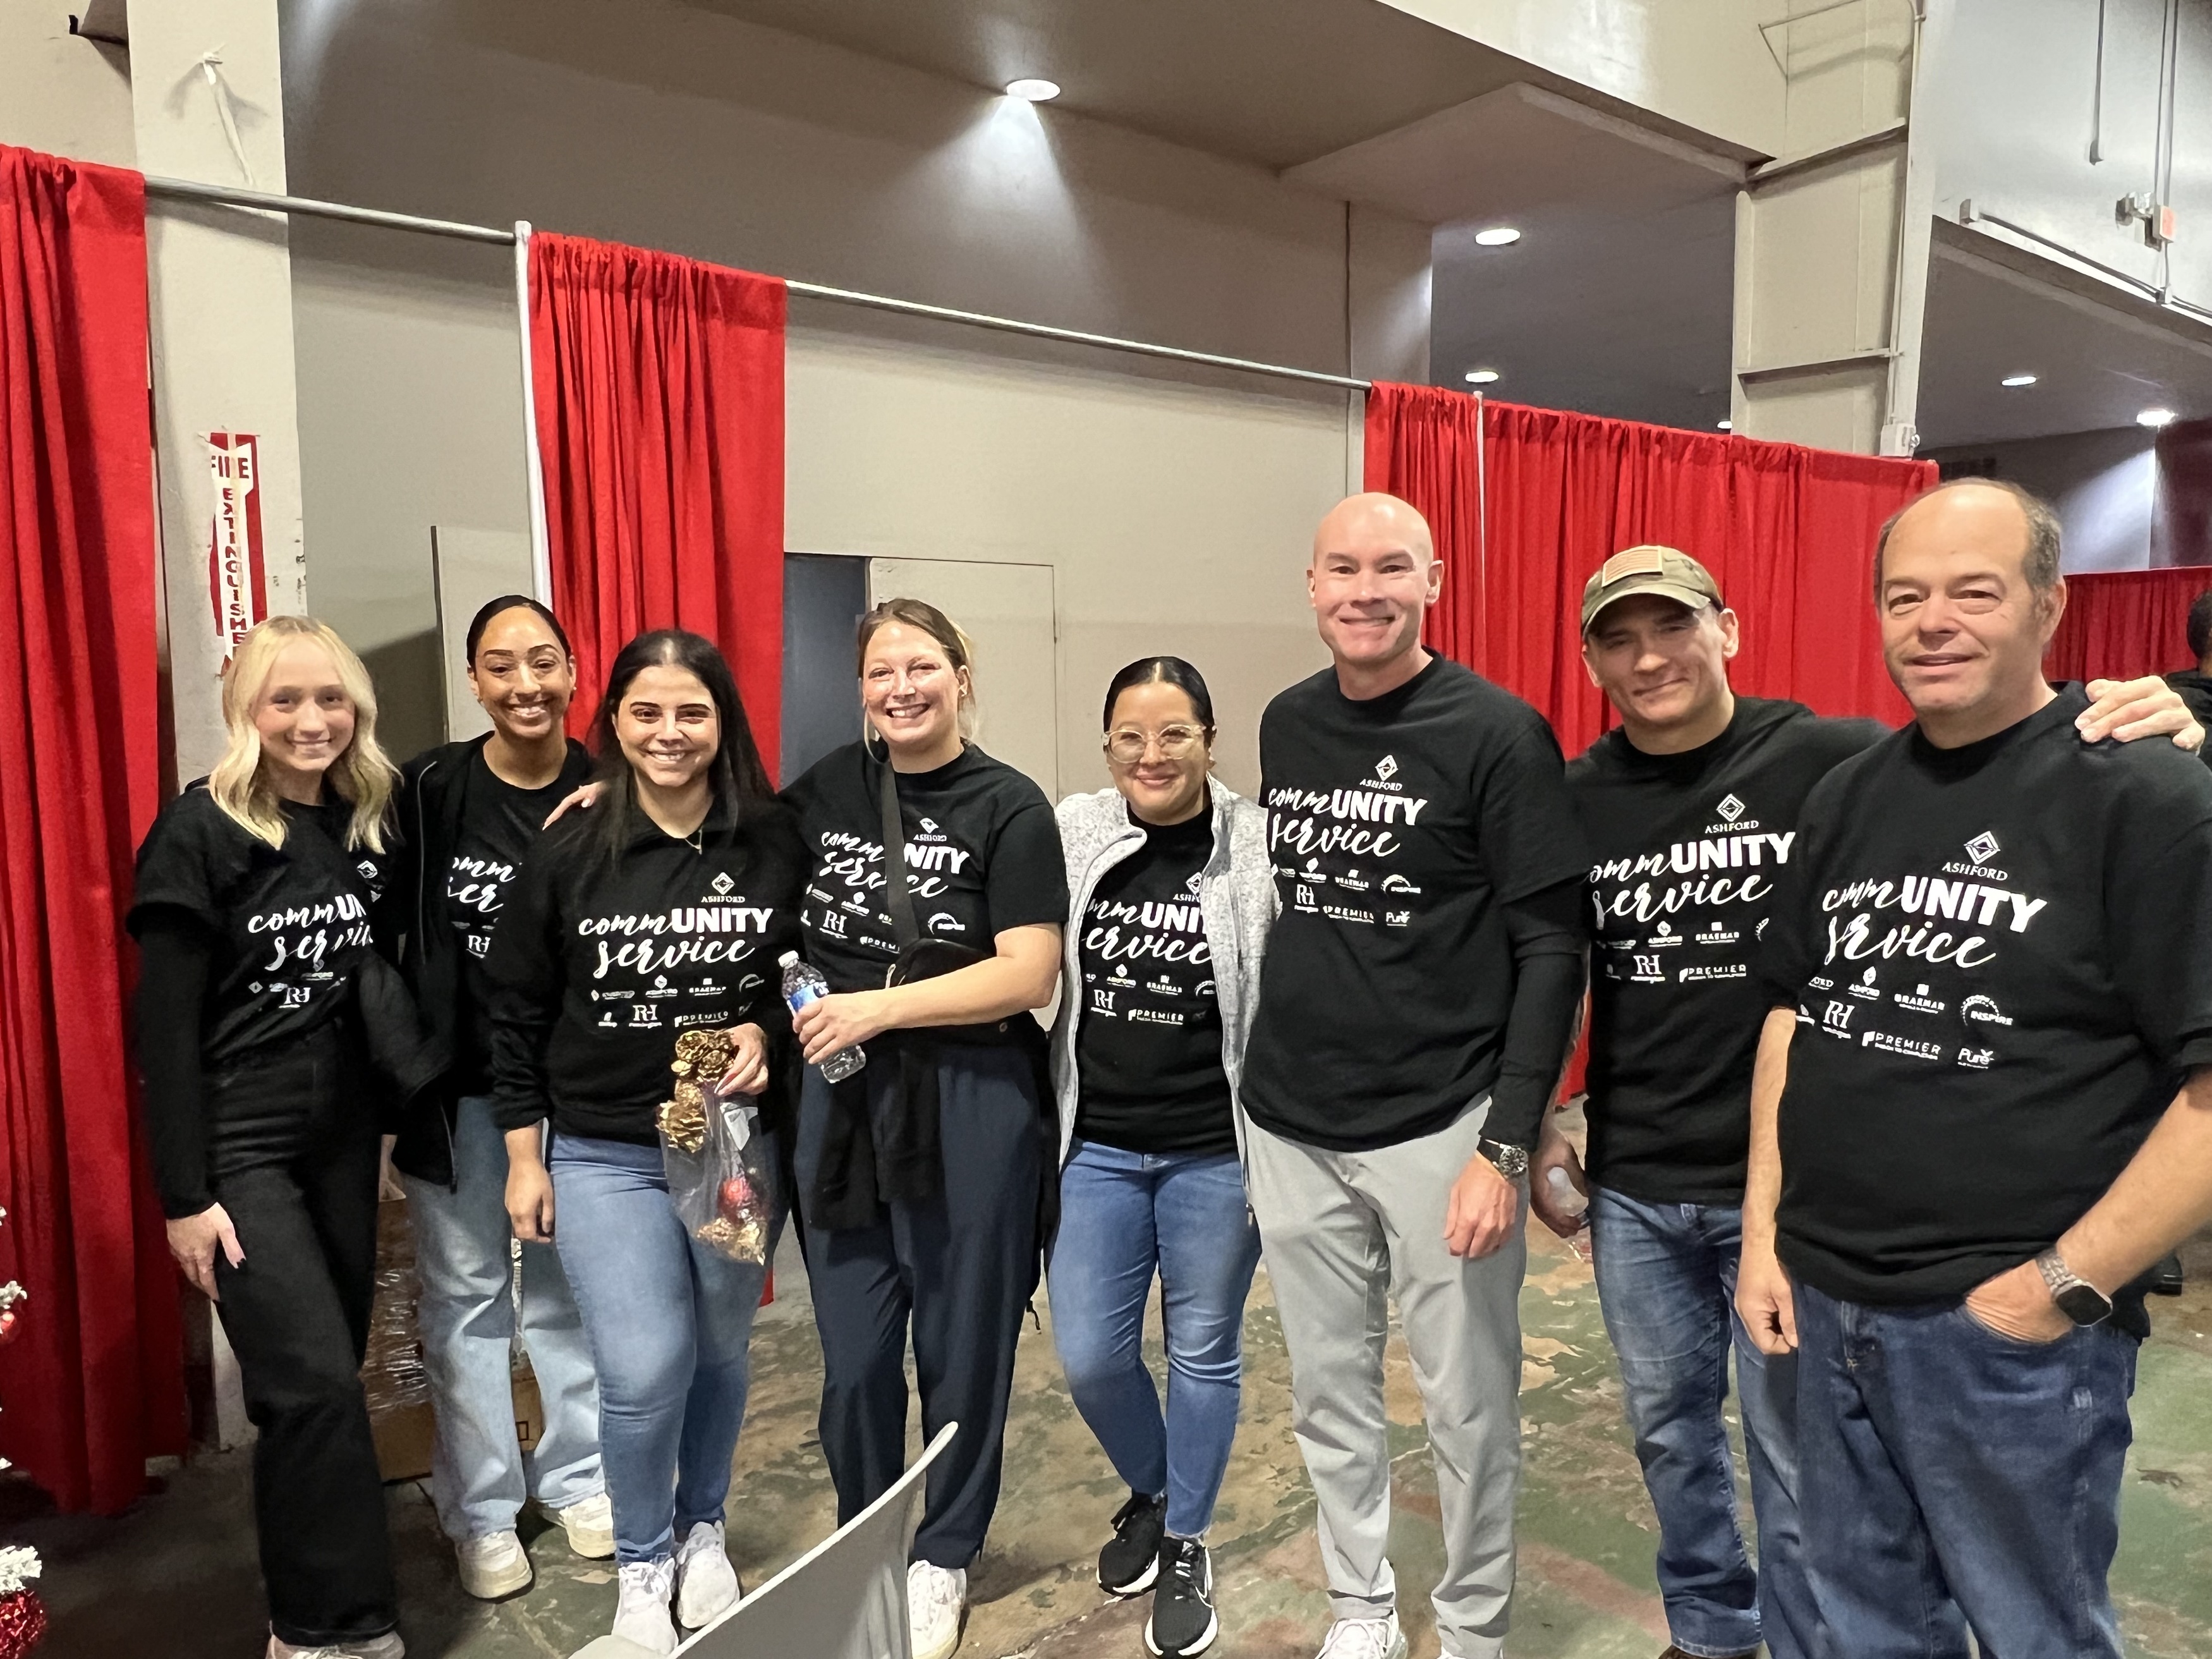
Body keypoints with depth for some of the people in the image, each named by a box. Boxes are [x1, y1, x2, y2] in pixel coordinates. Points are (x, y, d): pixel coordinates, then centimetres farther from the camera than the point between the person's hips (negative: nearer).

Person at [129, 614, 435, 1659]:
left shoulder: (367, 821, 3)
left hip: (344, 1131, 5)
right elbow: (166, 1023, -12)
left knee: (325, 1375, 12)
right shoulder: (198, 833, -12)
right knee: (316, 1383, -7)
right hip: (240, 1144, -5)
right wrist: (185, 1193, -12)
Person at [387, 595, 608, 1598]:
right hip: (458, 1085, -1)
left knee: (570, 1289, 13)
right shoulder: (430, 790, -8)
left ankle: (578, 1480, 32)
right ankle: (481, 1511, 27)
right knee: (466, 1296, 11)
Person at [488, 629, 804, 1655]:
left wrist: (766, 1037, -15)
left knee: (719, 1353, 15)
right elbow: (517, 1012, 0)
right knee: (643, 1371, -5)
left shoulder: (774, 846, -6)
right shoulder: (566, 854, -6)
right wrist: (522, 1156, 0)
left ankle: (703, 1532, 42)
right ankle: (642, 1561, 24)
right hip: (603, 1158, -1)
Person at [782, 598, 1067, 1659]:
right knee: (853, 1351, 13)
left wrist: (880, 1007, -17)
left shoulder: (1009, 807, -8)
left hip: (969, 1103, -3)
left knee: (962, 1345, 11)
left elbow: (1029, 974, -14)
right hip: (839, 1098, 4)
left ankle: (941, 1560, 34)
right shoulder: (828, 787, 6)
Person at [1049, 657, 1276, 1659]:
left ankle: (1186, 1545, 36)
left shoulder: (1261, 850, -12)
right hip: (1093, 1145, 3)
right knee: (1089, 1358, 8)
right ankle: (1148, 1492, 40)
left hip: (1216, 1153, -2)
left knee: (1204, 1352, 13)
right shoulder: (1070, 835, -4)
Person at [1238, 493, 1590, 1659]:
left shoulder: (1498, 734, -10)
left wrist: (1505, 1144, -15)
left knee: (1468, 1404, 10)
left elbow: (1551, 949, -11)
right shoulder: (1286, 725, 6)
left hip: (1441, 1126, -4)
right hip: (1291, 1126, 5)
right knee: (1328, 1391, 16)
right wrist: (1261, 1086, 14)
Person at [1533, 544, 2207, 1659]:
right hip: (1632, 1190, 4)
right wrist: (1538, 1127, 7)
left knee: (1796, 1457, 12)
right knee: (1668, 1429, 21)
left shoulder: (1836, 760, -12)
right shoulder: (1576, 799, -1)